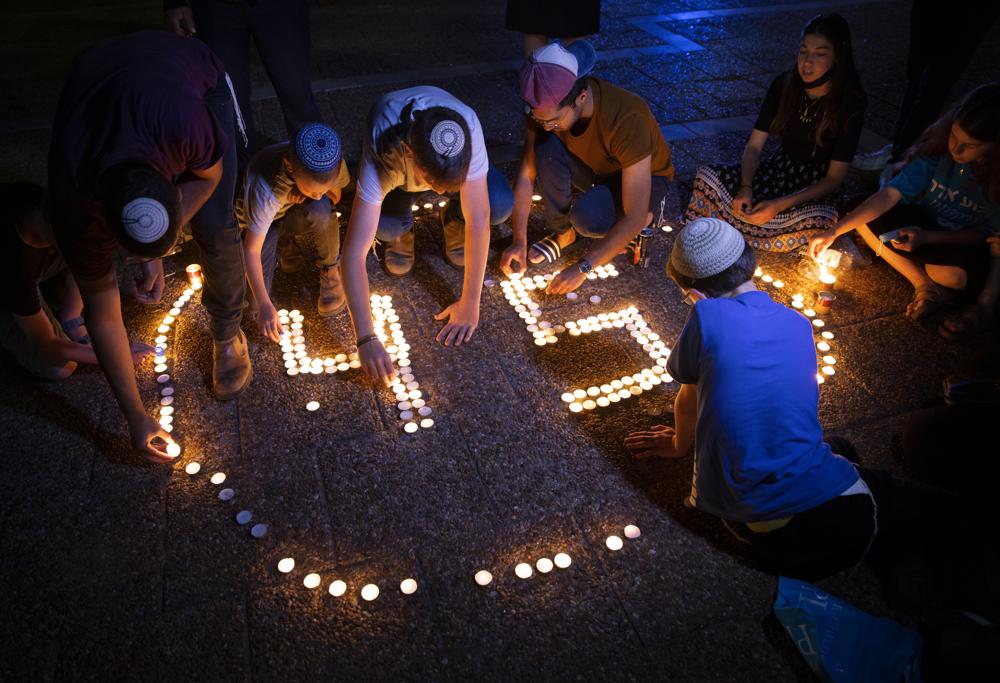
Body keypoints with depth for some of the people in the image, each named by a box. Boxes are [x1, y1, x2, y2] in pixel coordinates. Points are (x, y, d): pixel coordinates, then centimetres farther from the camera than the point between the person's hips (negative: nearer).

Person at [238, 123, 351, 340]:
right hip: (259, 218, -2)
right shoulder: (265, 188, -41)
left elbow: (336, 195, -4)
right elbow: (251, 250, -36)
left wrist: (325, 195, -26)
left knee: (321, 210, -35)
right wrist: (265, 305, -37)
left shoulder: (332, 162, -28)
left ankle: (330, 268, -7)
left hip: (295, 213, 2)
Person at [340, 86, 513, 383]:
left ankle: (454, 220, 6)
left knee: (500, 205, -29)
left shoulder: (469, 129, -42)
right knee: (386, 225, -34)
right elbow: (353, 253, -46)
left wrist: (470, 304, -33)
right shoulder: (381, 158, -44)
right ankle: (399, 233, 4)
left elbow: (479, 220, -36)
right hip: (395, 168, -1)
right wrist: (367, 339, -52)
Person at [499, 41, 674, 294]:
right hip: (595, 168, 4)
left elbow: (635, 218, -36)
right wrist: (519, 241, -22)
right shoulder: (547, 106, -24)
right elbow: (526, 175, -15)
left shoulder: (628, 119, -39)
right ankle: (564, 233, -8)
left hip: (645, 177, -4)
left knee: (587, 217, -35)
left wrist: (582, 267, -36)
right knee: (546, 146, -27)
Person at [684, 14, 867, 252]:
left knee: (820, 221, -39)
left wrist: (780, 205, -29)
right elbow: (754, 146, -6)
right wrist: (745, 188, -26)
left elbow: (835, 178, -17)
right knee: (708, 177, -23)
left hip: (817, 186, -2)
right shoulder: (784, 85, -7)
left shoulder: (850, 103, -16)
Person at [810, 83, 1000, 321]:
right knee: (859, 215, -22)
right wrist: (834, 232, -29)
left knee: (957, 274, -39)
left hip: (962, 245, -4)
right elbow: (891, 194, -21)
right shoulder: (938, 149, -20)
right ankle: (924, 284, -15)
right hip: (923, 223, 4)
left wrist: (927, 237, -27)